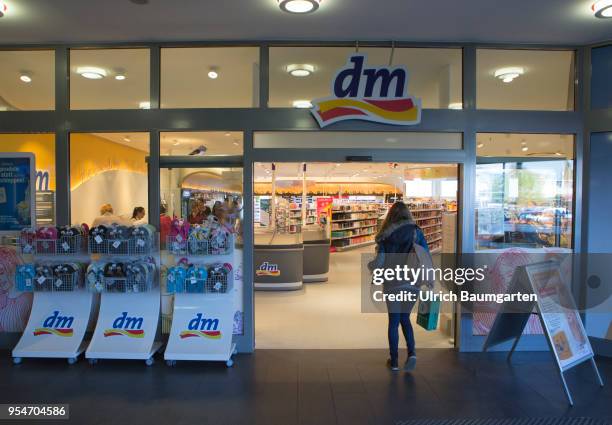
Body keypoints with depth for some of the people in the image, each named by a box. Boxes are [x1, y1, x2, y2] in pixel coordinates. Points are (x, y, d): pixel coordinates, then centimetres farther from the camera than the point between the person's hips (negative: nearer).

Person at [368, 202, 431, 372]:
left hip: (393, 284, -2)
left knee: (394, 321, 12)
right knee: (405, 318, 21)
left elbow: (380, 262, -11)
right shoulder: (417, 232, 0)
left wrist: (370, 265, 10)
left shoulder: (386, 235, -6)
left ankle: (394, 361, 20)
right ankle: (411, 352, 3)